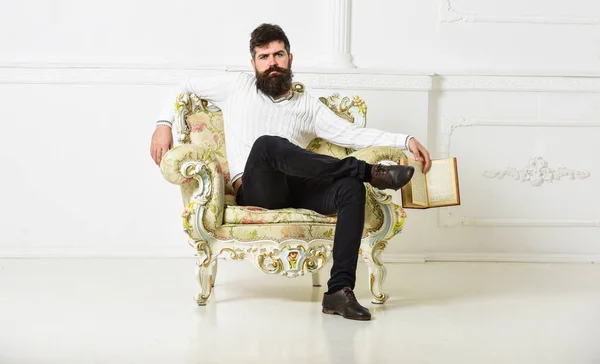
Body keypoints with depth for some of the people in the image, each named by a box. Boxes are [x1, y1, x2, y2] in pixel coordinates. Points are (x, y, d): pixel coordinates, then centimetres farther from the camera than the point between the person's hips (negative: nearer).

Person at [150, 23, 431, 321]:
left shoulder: (308, 105, 20)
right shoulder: (237, 86, 17)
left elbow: (353, 134, 9)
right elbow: (186, 87, 28)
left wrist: (406, 140, -3)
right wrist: (163, 124, 10)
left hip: (297, 190, 3)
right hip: (255, 191, -3)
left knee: (351, 188, -28)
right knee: (267, 143, -36)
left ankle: (339, 290, -33)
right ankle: (367, 171, -30)